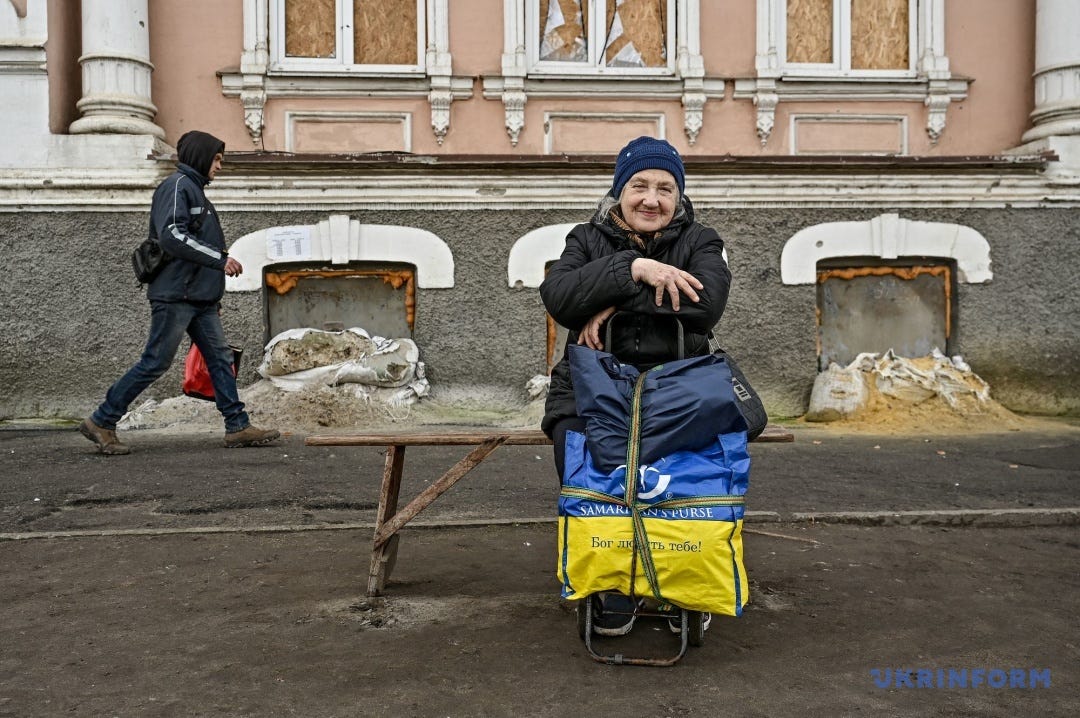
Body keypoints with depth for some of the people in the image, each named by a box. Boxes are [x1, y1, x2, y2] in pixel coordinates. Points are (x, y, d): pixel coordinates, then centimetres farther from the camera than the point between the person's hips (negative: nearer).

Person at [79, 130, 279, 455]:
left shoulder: (195, 190, 22)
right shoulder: (178, 185, -8)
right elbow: (172, 236, -21)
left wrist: (214, 294, 19)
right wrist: (220, 259, -23)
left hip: (199, 298, 10)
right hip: (176, 295, -10)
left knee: (220, 358, 5)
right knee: (155, 362, -5)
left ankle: (238, 427, 6)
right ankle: (101, 421, 4)